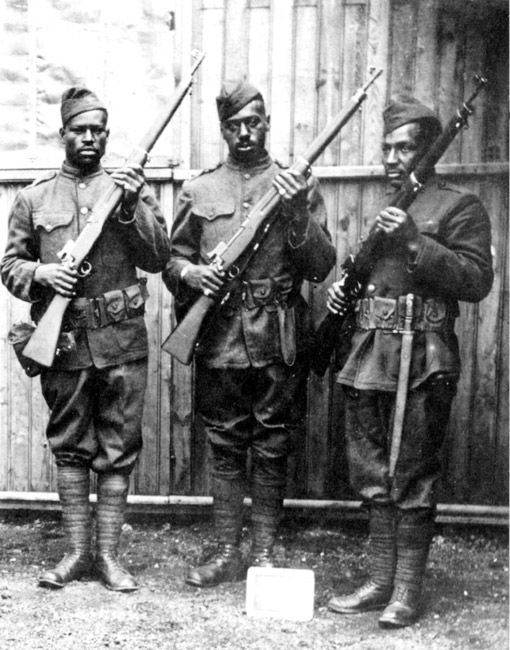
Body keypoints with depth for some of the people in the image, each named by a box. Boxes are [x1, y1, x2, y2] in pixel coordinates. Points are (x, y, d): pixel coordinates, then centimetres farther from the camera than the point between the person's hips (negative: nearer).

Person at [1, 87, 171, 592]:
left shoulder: (130, 188, 7)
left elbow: (158, 257, -1)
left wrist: (131, 208, -15)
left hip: (121, 340, 0)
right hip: (64, 341, 1)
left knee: (118, 451, 4)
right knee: (69, 449, 8)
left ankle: (107, 554, 15)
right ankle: (76, 552, 19)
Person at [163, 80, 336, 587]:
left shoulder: (298, 185, 6)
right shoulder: (198, 190, 10)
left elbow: (321, 267, 0)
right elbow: (172, 260, 12)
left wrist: (297, 215, -15)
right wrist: (191, 273, -10)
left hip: (280, 342, -1)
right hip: (218, 342, 1)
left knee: (271, 452, 6)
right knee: (224, 451, 8)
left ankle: (264, 554, 18)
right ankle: (227, 553, 19)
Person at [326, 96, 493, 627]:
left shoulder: (460, 206, -2)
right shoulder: (383, 209, 20)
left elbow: (476, 280, -13)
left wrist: (415, 242, -20)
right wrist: (341, 289, 10)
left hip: (422, 362, -7)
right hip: (368, 356, 7)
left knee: (412, 478, -1)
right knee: (373, 475, 10)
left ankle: (408, 590, 9)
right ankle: (380, 580, 21)